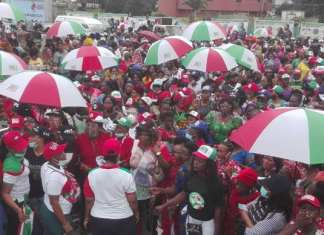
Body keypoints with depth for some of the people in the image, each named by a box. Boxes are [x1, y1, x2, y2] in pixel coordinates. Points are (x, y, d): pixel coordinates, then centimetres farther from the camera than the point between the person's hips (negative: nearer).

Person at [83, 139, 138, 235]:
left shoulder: (92, 174, -13)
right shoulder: (126, 175, -18)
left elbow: (89, 200, -4)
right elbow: (132, 200, -10)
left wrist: (87, 216, 12)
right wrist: (136, 213, 9)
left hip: (98, 220, 2)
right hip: (124, 220, -1)